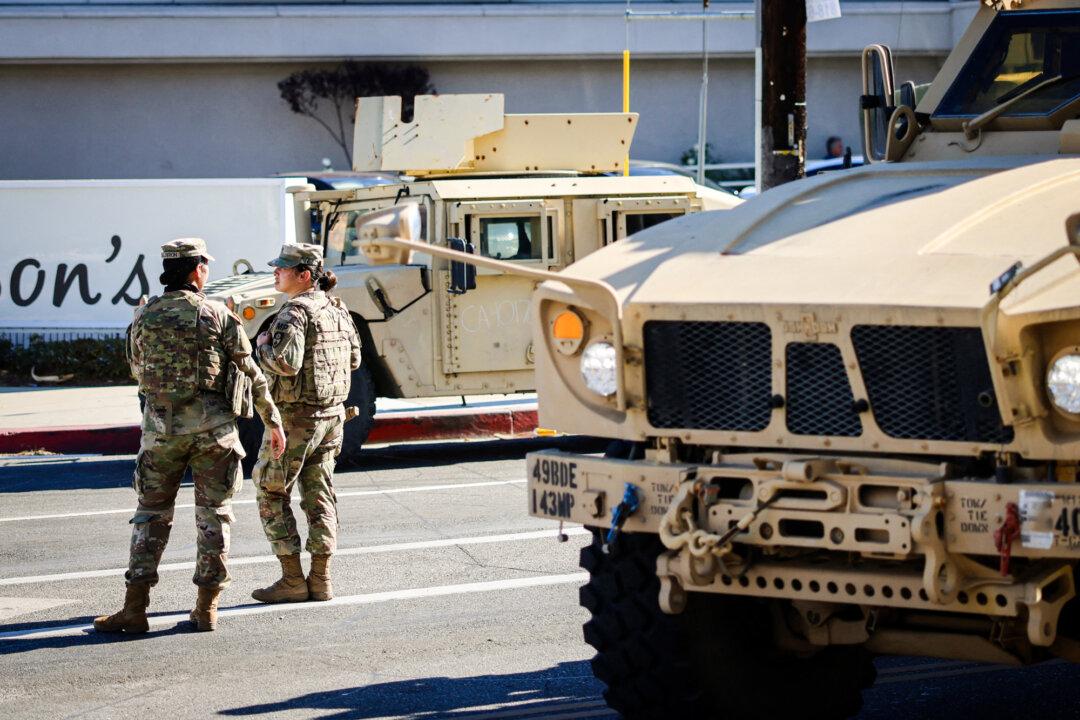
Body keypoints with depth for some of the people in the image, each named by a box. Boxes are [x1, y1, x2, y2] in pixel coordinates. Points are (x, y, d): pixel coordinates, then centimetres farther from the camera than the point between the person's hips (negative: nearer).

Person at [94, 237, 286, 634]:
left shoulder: (144, 316, 1)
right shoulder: (217, 315, -5)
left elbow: (138, 370, 12)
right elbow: (250, 372, -3)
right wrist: (273, 421, 5)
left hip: (161, 426, 2)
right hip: (211, 424, -2)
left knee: (151, 514, 8)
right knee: (213, 514, 8)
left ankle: (135, 608, 2)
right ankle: (207, 608, 9)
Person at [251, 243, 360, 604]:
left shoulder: (295, 312, -17)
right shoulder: (336, 309, 10)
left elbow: (286, 362, -27)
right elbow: (353, 359, 17)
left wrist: (263, 346, -10)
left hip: (295, 416, -8)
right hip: (331, 413, 8)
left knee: (271, 494, 2)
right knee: (319, 495, 12)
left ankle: (292, 580, 1)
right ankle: (321, 580, 13)